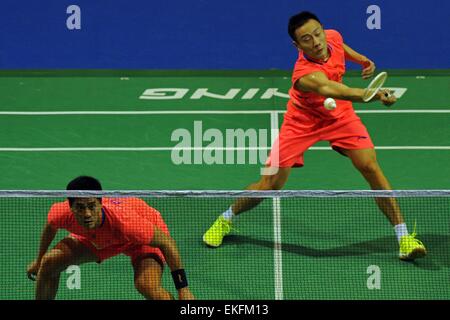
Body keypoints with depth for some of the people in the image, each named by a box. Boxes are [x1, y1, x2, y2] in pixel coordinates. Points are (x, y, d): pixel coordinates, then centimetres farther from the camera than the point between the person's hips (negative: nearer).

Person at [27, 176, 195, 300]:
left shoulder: (123, 220, -45)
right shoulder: (62, 213, -33)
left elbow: (167, 243, -31)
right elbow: (50, 227, -4)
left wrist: (183, 289, -31)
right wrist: (39, 260, 13)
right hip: (97, 238, 5)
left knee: (147, 285, -33)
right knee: (50, 261, -8)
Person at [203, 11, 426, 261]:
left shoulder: (333, 37, -20)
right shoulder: (306, 75, -40)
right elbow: (333, 91, -61)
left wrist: (362, 59, -1)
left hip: (340, 116, 4)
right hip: (302, 123, -4)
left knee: (370, 167, -15)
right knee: (270, 185, -4)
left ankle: (403, 237, -10)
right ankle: (226, 219, 26)